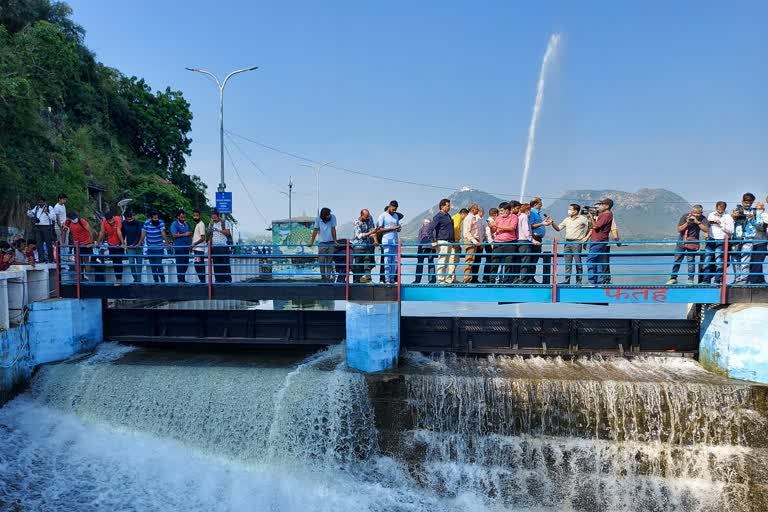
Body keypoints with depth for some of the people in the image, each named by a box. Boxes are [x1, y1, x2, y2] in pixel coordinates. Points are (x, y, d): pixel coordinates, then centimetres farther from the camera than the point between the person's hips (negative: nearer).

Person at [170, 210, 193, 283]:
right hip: (179, 247, -6)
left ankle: (183, 278, 20)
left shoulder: (186, 224, 15)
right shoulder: (174, 224, -5)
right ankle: (180, 280, 1)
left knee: (186, 263, 9)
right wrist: (184, 234, -16)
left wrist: (191, 244, 13)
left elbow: (189, 234, 21)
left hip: (186, 247, 7)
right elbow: (174, 235, -15)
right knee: (180, 264, -5)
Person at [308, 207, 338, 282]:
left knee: (329, 261, 0)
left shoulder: (333, 217, -10)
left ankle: (329, 277, 4)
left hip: (331, 243, -1)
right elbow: (315, 230, -1)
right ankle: (323, 277, 6)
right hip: (322, 243, 1)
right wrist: (311, 241, -2)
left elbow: (333, 229, -7)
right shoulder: (318, 219, -8)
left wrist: (335, 241, -7)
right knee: (321, 261, -2)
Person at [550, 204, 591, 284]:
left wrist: (586, 237, -5)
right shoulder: (567, 219, 13)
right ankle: (567, 280, 10)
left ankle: (579, 280, 3)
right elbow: (558, 228, 12)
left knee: (578, 262, -2)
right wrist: (552, 223, -3)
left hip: (577, 242, -6)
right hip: (567, 242, 6)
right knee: (567, 262, 6)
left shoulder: (582, 219, -3)